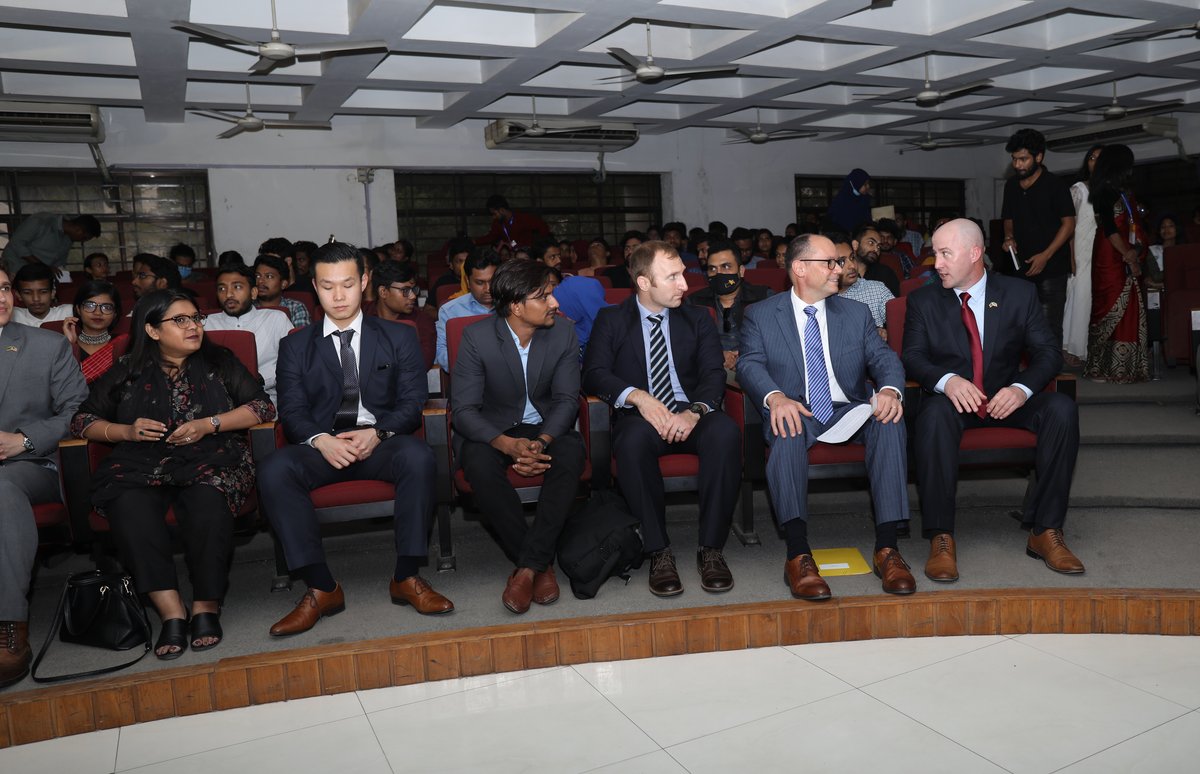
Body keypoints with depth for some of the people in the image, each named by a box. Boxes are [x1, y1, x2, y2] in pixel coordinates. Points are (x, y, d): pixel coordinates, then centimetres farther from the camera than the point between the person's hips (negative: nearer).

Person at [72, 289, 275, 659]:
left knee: (207, 502, -36)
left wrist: (209, 425, -6)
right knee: (130, 508, -33)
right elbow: (82, 420, 17)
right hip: (140, 466, 1)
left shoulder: (220, 363, 17)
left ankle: (206, 608, -26)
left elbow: (263, 406, 7)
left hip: (210, 460, -1)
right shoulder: (126, 374, 18)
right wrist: (127, 431, -2)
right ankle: (172, 614, -33)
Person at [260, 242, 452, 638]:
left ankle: (407, 578, -24)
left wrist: (378, 432, -16)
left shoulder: (399, 338, 15)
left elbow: (413, 401, 4)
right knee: (274, 468, -31)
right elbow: (291, 411, 5)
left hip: (381, 443, -1)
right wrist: (320, 439, -18)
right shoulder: (295, 346, 17)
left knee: (418, 455, -35)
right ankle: (322, 588, -26)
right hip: (322, 447, 1)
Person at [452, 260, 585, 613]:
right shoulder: (477, 337, -14)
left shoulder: (563, 334, -6)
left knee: (571, 453, -32)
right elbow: (464, 409, -17)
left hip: (544, 427, 2)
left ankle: (527, 567, -29)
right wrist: (509, 445, -34)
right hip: (492, 429, -1)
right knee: (480, 463, -35)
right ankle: (542, 564, -24)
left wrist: (542, 441, -27)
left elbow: (566, 399, -6)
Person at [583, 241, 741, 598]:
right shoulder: (611, 320, 10)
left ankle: (711, 548, -24)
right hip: (642, 417, -2)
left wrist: (695, 411, -19)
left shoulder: (698, 319, 15)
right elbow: (594, 374, -3)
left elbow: (714, 374, 3)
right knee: (633, 439, -38)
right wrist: (637, 396, -23)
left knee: (725, 431, -33)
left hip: (690, 417, 2)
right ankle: (659, 552, -26)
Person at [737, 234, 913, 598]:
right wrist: (775, 397, -29)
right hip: (796, 412, -3)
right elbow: (750, 364, -6)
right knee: (787, 429, -37)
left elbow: (883, 357, 5)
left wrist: (890, 390, -20)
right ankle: (798, 554, -41)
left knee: (889, 420, -29)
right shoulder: (760, 315, 8)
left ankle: (886, 547, -30)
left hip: (850, 410, 3)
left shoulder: (856, 313, 17)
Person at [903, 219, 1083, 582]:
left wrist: (1021, 388, -20)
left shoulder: (1020, 293, 5)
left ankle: (1045, 531, -19)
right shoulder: (923, 300, 4)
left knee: (1062, 408, -27)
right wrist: (947, 381, -27)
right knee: (935, 414, -37)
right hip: (953, 399, -1)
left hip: (1006, 399, 2)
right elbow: (913, 357, -4)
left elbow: (1048, 351, 1)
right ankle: (940, 538, -32)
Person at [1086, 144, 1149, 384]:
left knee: (1129, 312, 7)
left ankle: (1126, 367, 10)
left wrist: (1136, 250, 2)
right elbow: (1109, 228, -14)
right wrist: (1128, 255, -14)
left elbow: (1135, 226, 17)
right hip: (1112, 261, -8)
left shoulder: (1125, 193, 18)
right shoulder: (1105, 192, -8)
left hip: (1127, 262, 8)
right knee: (1114, 310, -8)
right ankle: (1102, 367, -2)